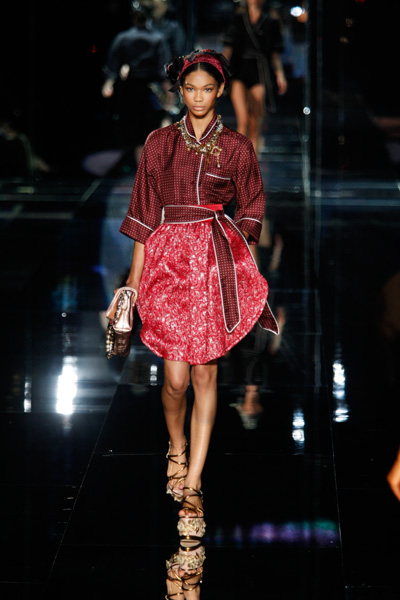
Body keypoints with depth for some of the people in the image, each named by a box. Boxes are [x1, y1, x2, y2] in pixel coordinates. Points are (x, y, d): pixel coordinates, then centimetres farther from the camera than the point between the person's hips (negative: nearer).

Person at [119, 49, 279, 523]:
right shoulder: (159, 144, 7)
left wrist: (239, 260, 3)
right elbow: (144, 212, 8)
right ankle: (177, 447, 26)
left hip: (217, 261, 0)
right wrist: (135, 273, 6)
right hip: (168, 258, 0)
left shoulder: (237, 147, 6)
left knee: (205, 375, -1)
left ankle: (192, 483, 4)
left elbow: (251, 209, 13)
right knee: (176, 377, -6)